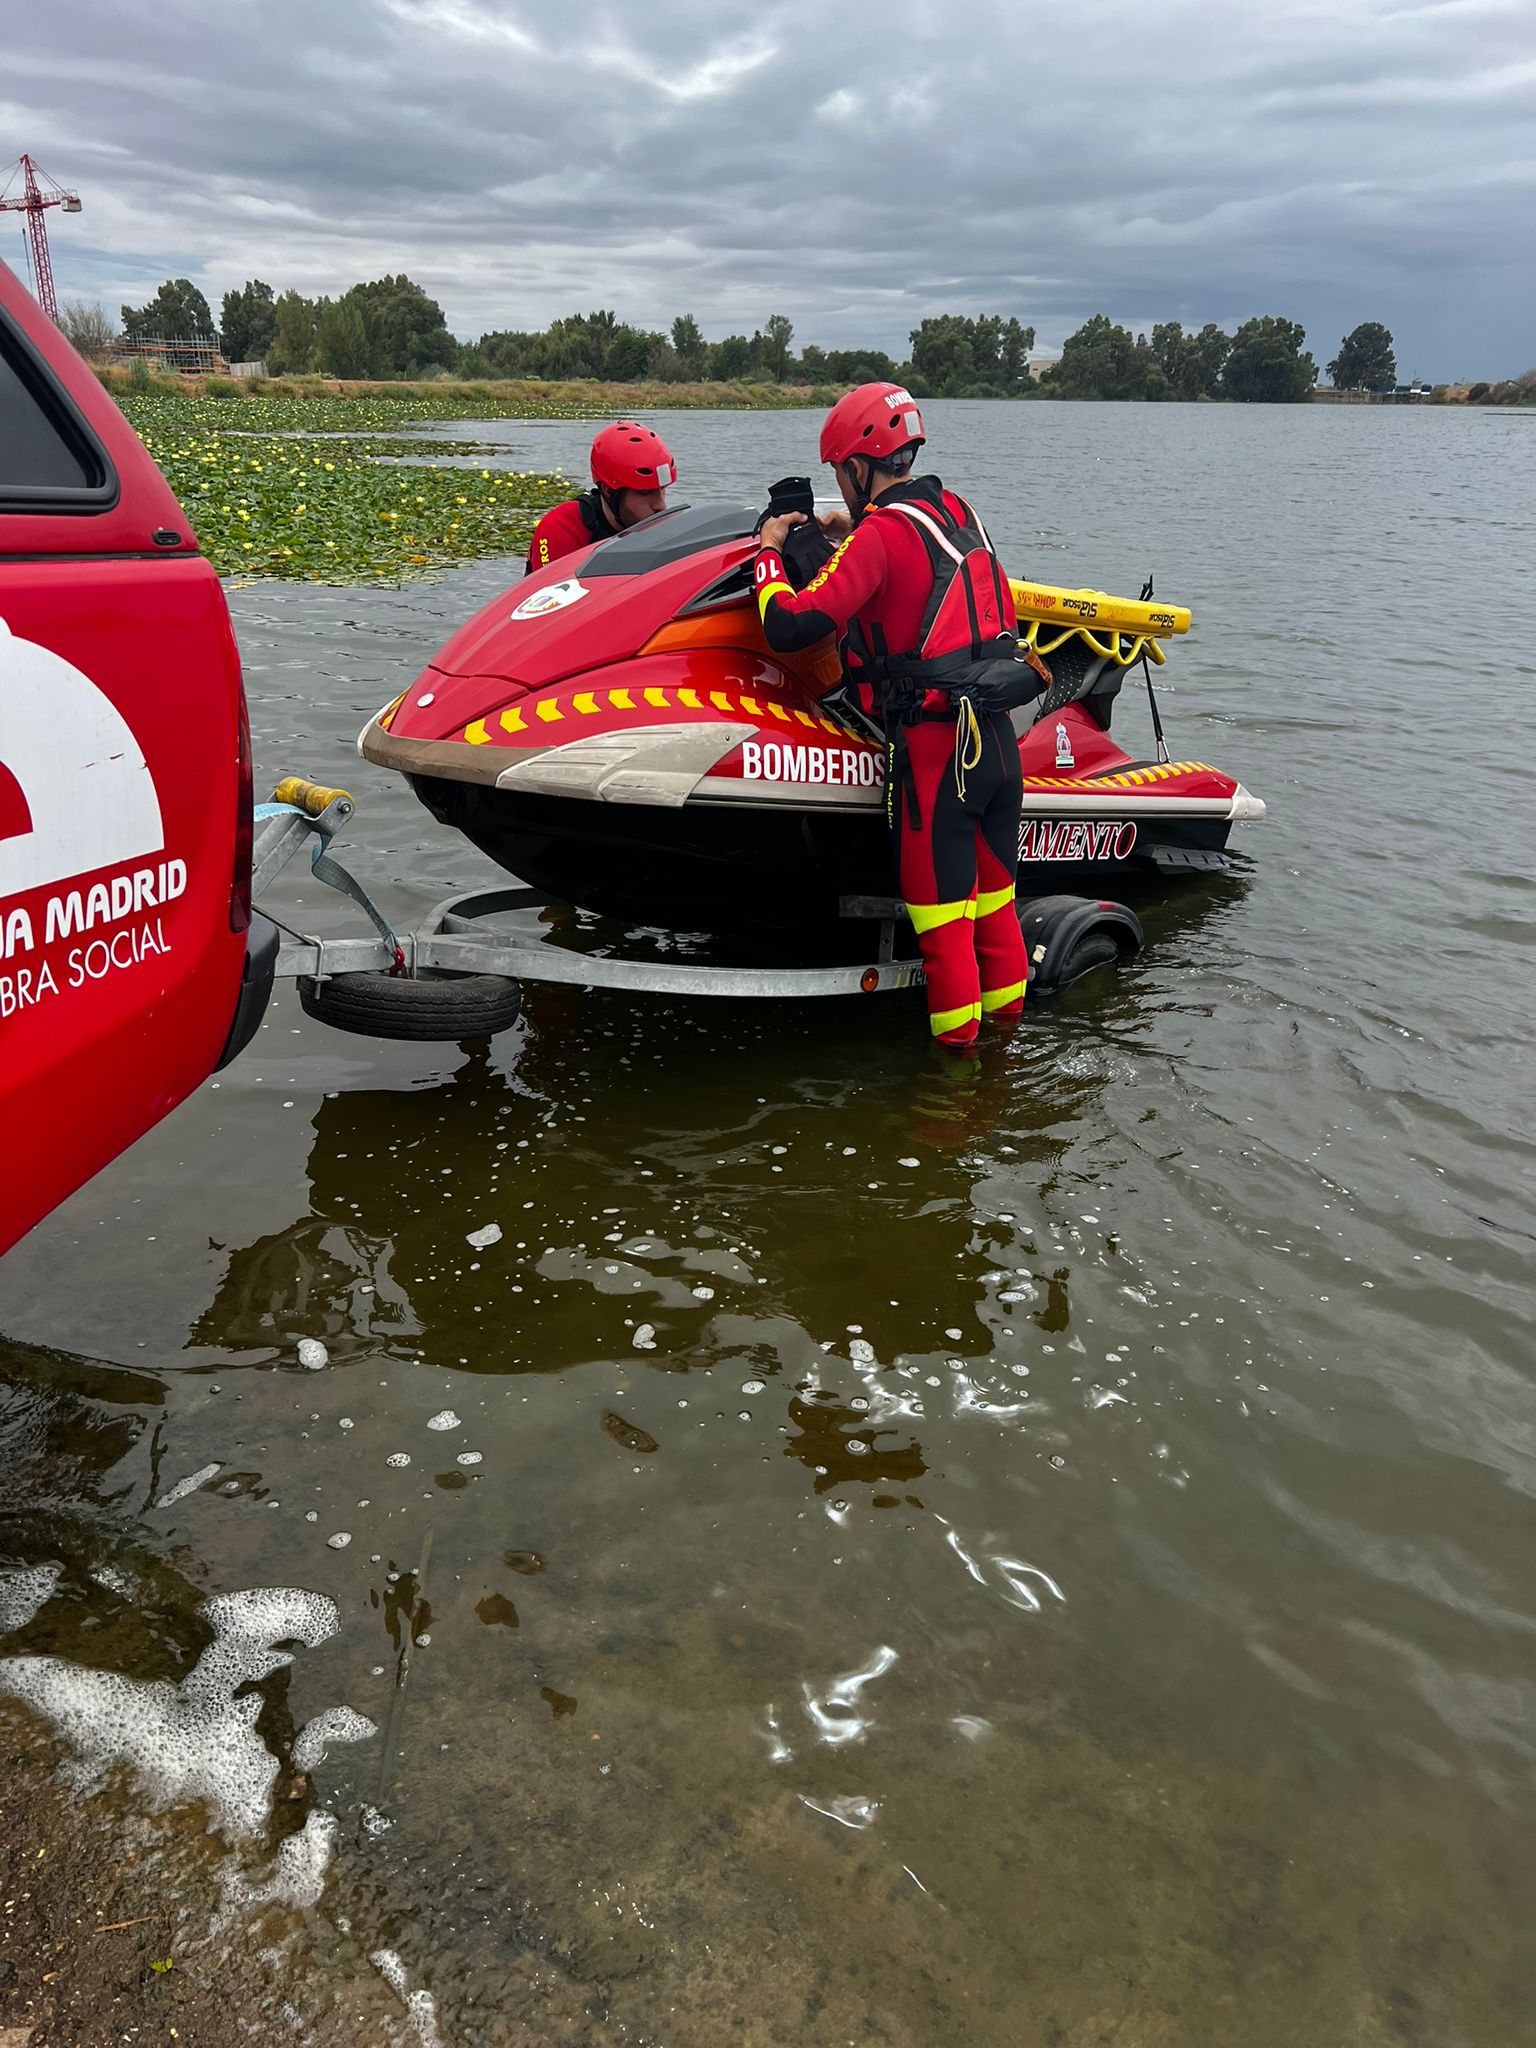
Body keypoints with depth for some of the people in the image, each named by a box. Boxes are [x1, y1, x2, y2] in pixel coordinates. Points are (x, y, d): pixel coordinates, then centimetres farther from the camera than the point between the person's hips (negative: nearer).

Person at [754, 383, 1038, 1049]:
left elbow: (790, 625, -17)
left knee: (941, 913, 2)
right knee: (993, 897, 18)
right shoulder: (956, 510, 12)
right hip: (998, 739, 8)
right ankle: (1009, 1020, 29)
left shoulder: (880, 532, -12)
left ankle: (956, 1047, 10)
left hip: (935, 747, -8)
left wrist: (768, 551, -1)